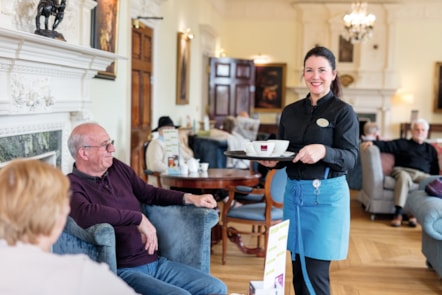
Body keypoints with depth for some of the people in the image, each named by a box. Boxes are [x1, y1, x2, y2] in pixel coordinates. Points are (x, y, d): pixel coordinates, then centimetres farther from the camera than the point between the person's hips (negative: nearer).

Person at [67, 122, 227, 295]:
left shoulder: (117, 168, 13)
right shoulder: (71, 185, -10)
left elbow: (149, 193, 26)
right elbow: (84, 215, -33)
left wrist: (189, 198, 14)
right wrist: (139, 218, -27)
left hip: (156, 262, 8)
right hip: (122, 271, -8)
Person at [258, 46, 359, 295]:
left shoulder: (343, 111, -5)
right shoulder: (290, 111, 10)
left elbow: (350, 159, -12)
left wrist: (323, 151, -30)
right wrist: (273, 161, -8)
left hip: (326, 195, -5)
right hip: (294, 192, 6)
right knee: (298, 272, 12)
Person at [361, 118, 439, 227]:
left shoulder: (430, 149, 29)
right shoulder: (402, 144, 20)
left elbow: (435, 169, 22)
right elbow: (387, 145, 4)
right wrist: (372, 143, -15)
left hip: (422, 175, 2)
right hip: (403, 170, -2)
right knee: (404, 177, -40)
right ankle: (398, 213, -41)